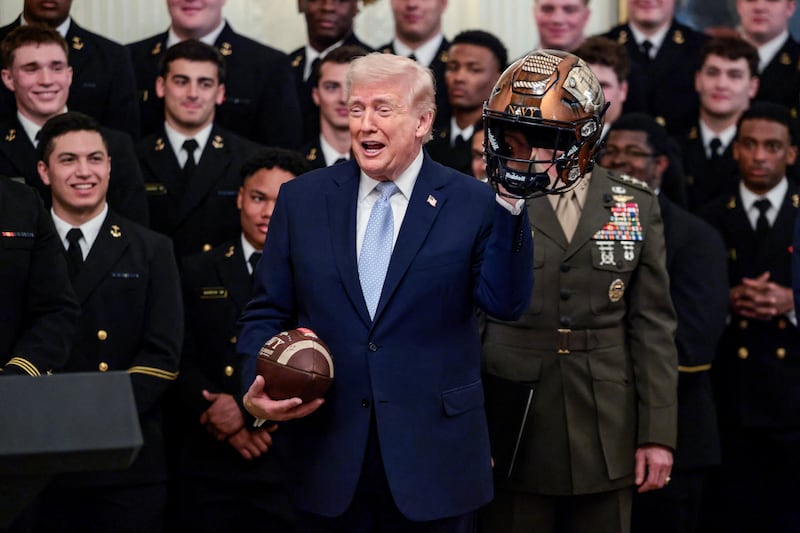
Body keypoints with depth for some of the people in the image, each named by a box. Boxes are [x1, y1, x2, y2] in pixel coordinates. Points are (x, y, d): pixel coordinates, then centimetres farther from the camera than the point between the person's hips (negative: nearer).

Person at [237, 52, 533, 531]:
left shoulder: (473, 204, -1)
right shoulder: (302, 200, 6)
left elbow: (506, 302, -12)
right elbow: (268, 314, 9)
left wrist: (510, 204, -19)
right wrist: (257, 390, -7)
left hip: (435, 461, -2)